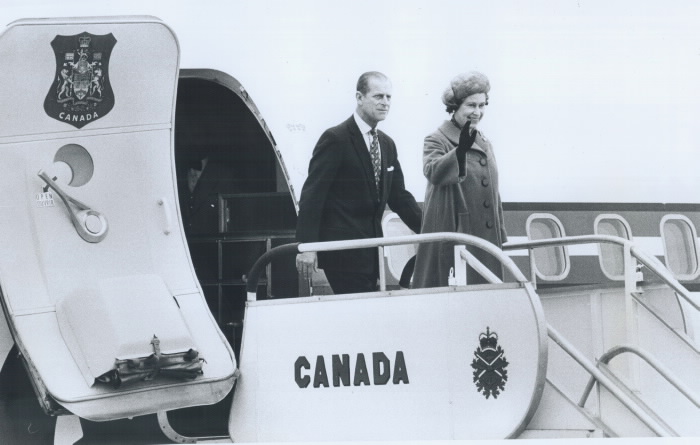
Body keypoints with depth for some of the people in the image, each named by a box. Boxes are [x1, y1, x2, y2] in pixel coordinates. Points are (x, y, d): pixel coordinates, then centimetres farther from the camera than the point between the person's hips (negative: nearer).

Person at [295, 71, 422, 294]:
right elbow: (312, 195, -12)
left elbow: (399, 197, 20)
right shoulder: (335, 139, -7)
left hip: (371, 249, 8)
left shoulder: (387, 144, 15)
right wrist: (306, 246, -19)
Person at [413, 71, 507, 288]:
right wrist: (461, 149, -44)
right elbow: (433, 171, -27)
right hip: (452, 242, -7)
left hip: (487, 240, 7)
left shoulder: (485, 144, 17)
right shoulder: (437, 140, -5)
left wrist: (500, 237, 21)